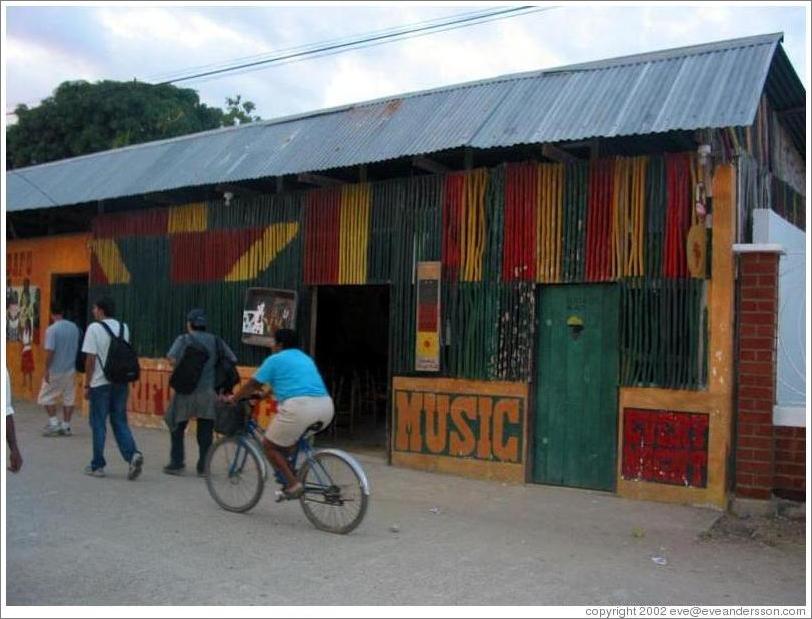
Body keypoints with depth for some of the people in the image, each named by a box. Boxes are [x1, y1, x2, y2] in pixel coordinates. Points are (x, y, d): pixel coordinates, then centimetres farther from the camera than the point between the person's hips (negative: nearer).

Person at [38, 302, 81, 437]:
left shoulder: (51, 329, -15)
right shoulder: (74, 327, 3)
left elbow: (50, 351, -19)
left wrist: (46, 369, -12)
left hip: (55, 371, -5)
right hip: (71, 370, 5)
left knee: (46, 397, 10)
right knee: (69, 398, 9)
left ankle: (54, 423, 5)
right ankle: (66, 426, 13)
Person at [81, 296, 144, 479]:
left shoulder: (94, 328, -9)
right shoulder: (123, 328, 7)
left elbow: (90, 358, -11)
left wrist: (87, 385, -4)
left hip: (101, 383, -4)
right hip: (121, 382, 5)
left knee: (98, 425, 7)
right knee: (120, 422, 11)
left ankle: (97, 466, 14)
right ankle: (133, 454, -8)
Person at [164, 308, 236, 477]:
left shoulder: (183, 339, 0)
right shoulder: (215, 340, 7)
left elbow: (172, 358, -15)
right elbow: (232, 360, 3)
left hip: (187, 391, -2)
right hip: (209, 392, 2)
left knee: (177, 428, 14)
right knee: (205, 431, 8)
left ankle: (176, 463, 15)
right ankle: (203, 467, 10)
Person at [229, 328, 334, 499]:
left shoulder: (275, 359, 8)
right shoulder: (305, 358, 29)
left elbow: (253, 384, 12)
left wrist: (233, 398, 28)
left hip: (299, 407, -8)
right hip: (326, 408, 8)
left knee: (269, 445, 11)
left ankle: (293, 485, 2)